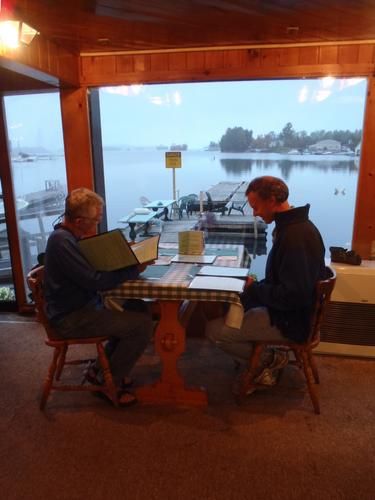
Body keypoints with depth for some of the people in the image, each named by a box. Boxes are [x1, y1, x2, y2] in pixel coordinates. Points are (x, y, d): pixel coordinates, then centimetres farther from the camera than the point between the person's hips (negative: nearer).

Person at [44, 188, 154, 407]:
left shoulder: (69, 235, 9)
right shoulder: (62, 241, -23)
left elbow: (95, 265, 16)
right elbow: (95, 281, -28)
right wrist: (135, 270, -20)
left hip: (81, 306, 10)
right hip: (71, 318, -10)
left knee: (136, 310, 12)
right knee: (143, 324, -16)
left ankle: (101, 369, 19)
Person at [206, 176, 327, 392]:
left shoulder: (296, 236, -28)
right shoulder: (293, 225, 4)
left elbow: (294, 295, -29)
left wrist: (255, 289, -16)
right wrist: (256, 287, 3)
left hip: (292, 321, -10)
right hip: (290, 310, 10)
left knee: (214, 329, -11)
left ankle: (270, 359, 5)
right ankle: (270, 357, 17)